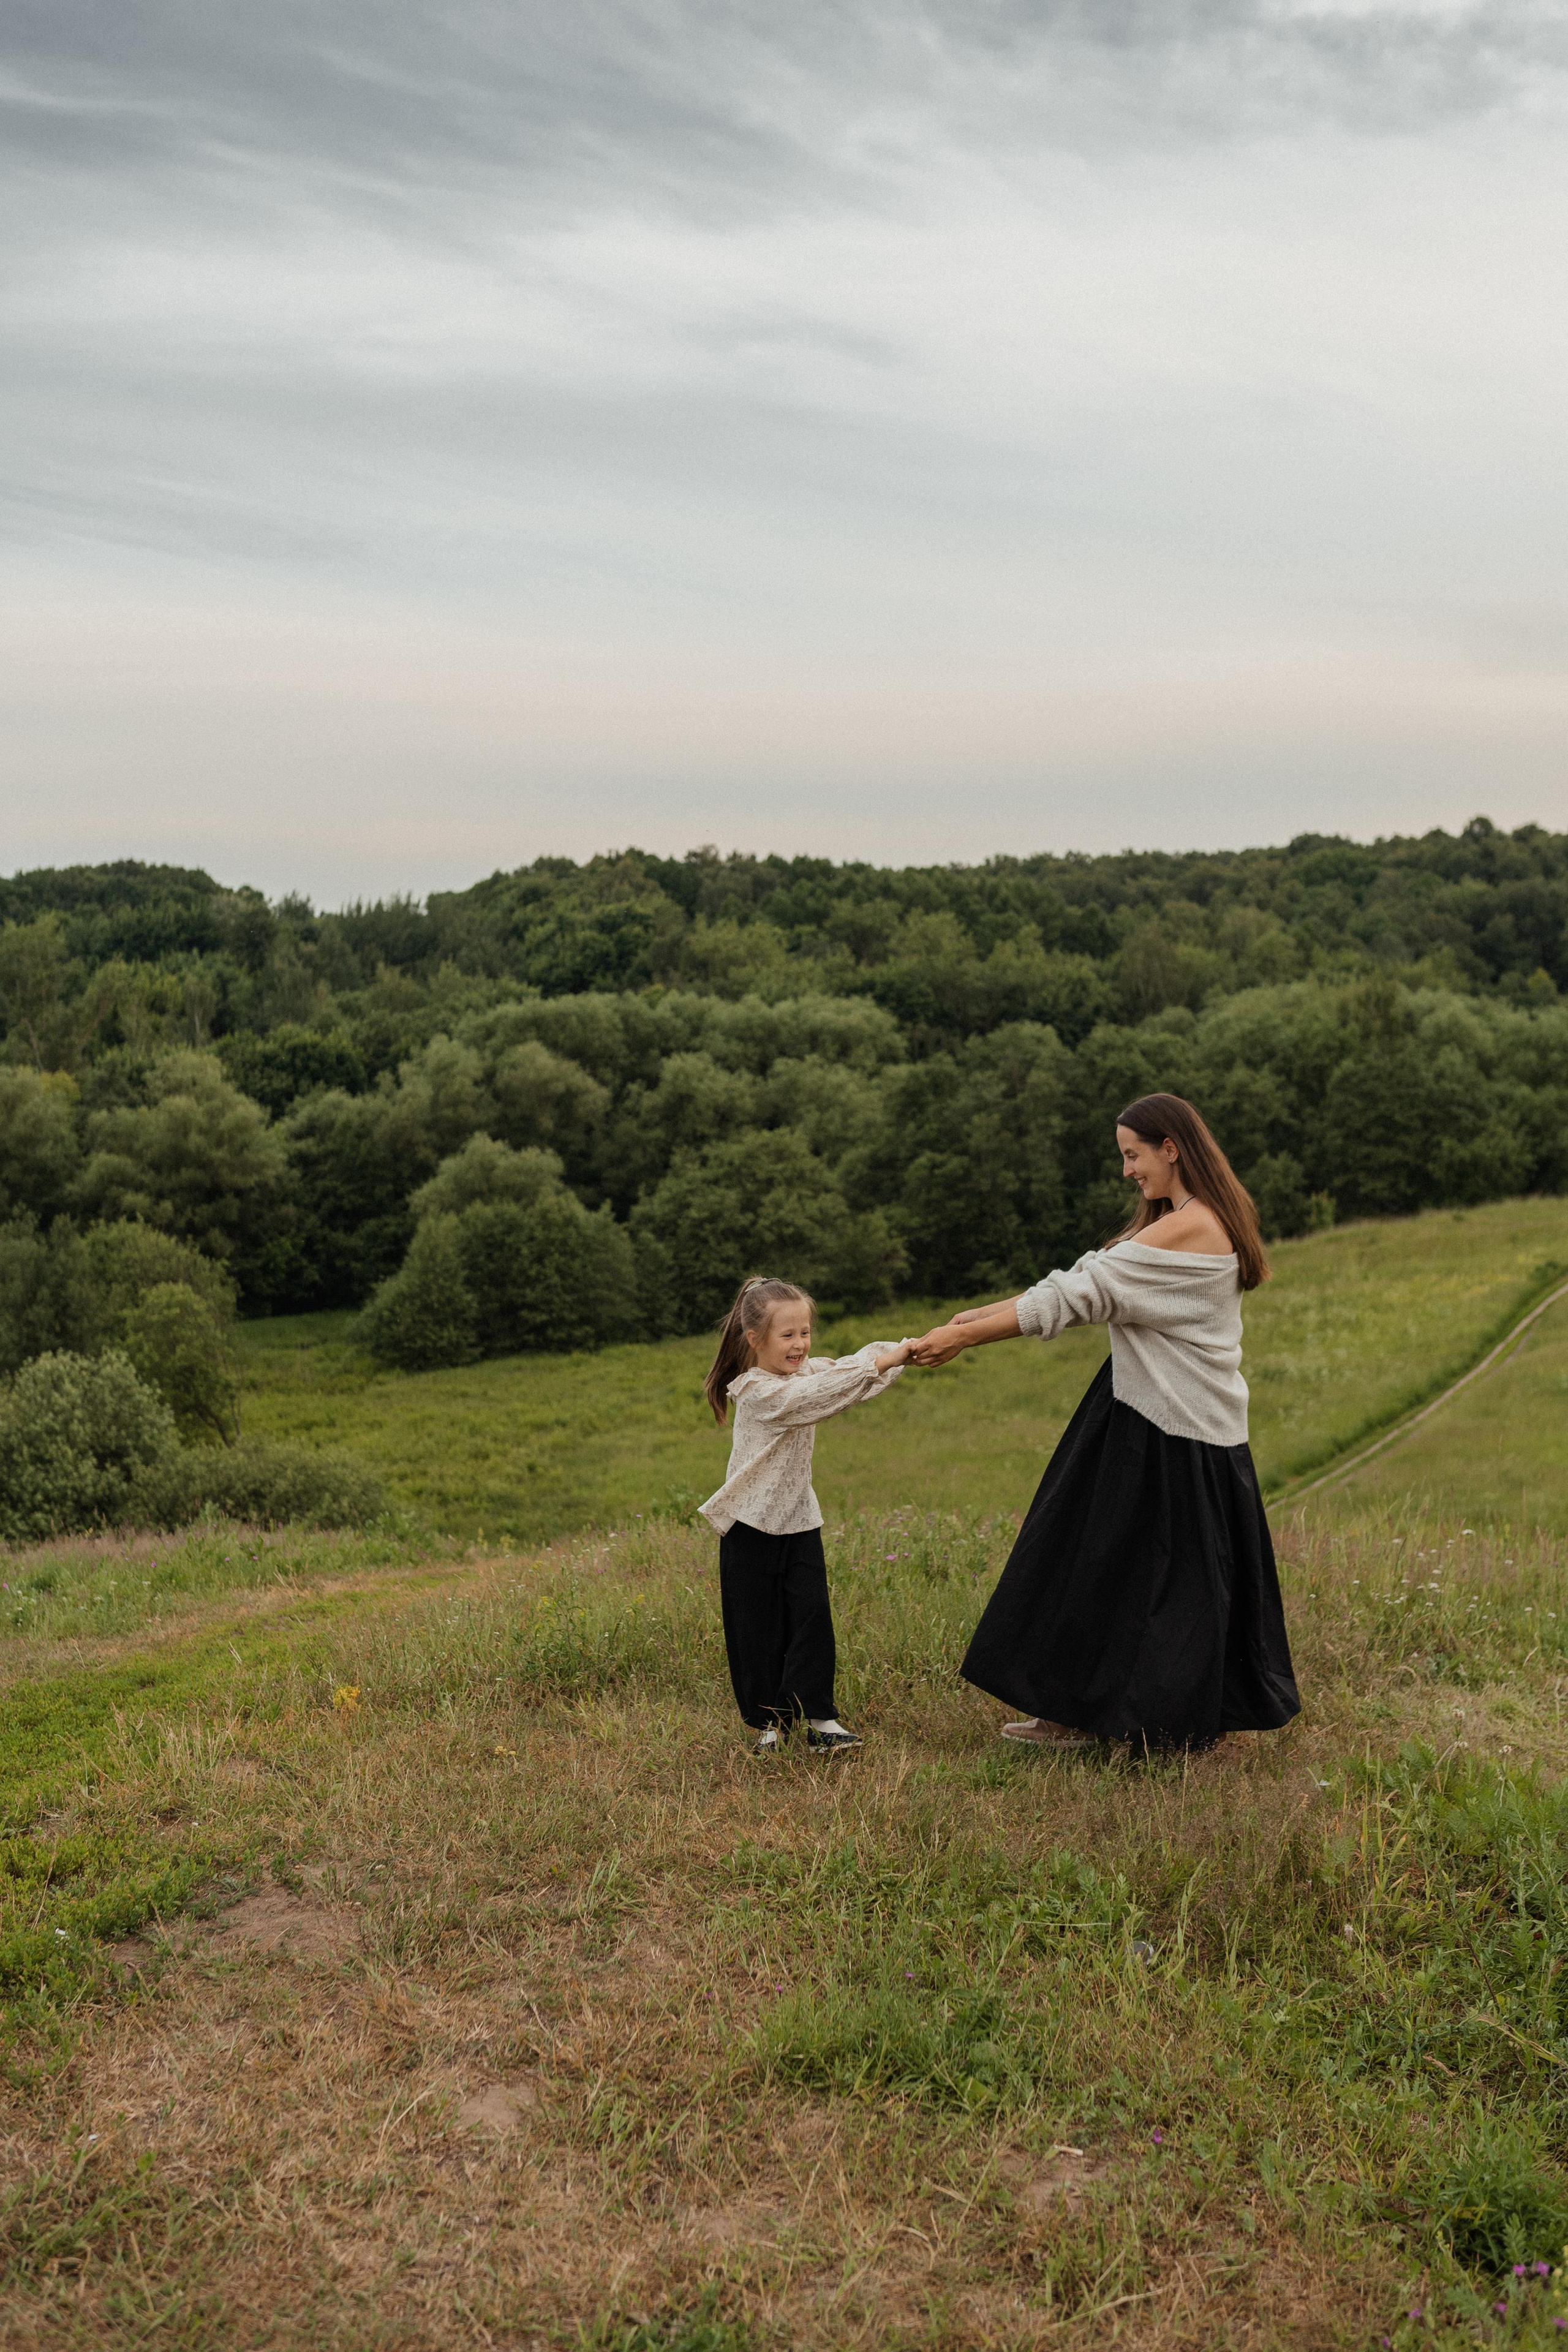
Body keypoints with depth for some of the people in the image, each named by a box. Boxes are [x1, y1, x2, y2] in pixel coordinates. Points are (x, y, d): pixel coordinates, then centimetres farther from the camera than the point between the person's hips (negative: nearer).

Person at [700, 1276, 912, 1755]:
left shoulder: (806, 1371, 4)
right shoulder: (757, 1392, -19)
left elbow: (856, 1363, -5)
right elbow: (815, 1395, -32)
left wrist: (908, 1349, -23)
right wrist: (879, 1364, -37)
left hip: (799, 1521, 6)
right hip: (751, 1526, -6)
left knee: (812, 1616, -3)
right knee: (757, 1627, 4)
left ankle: (819, 1718, 1)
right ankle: (767, 1723, 15)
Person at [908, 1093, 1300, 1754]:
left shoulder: (1190, 1227, -19)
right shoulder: (1188, 1220, 13)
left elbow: (1078, 1294, -22)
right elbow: (1086, 1280, 9)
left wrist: (966, 1335, -20)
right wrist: (982, 1315, 1)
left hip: (1170, 1433, -9)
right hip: (1162, 1417, 9)